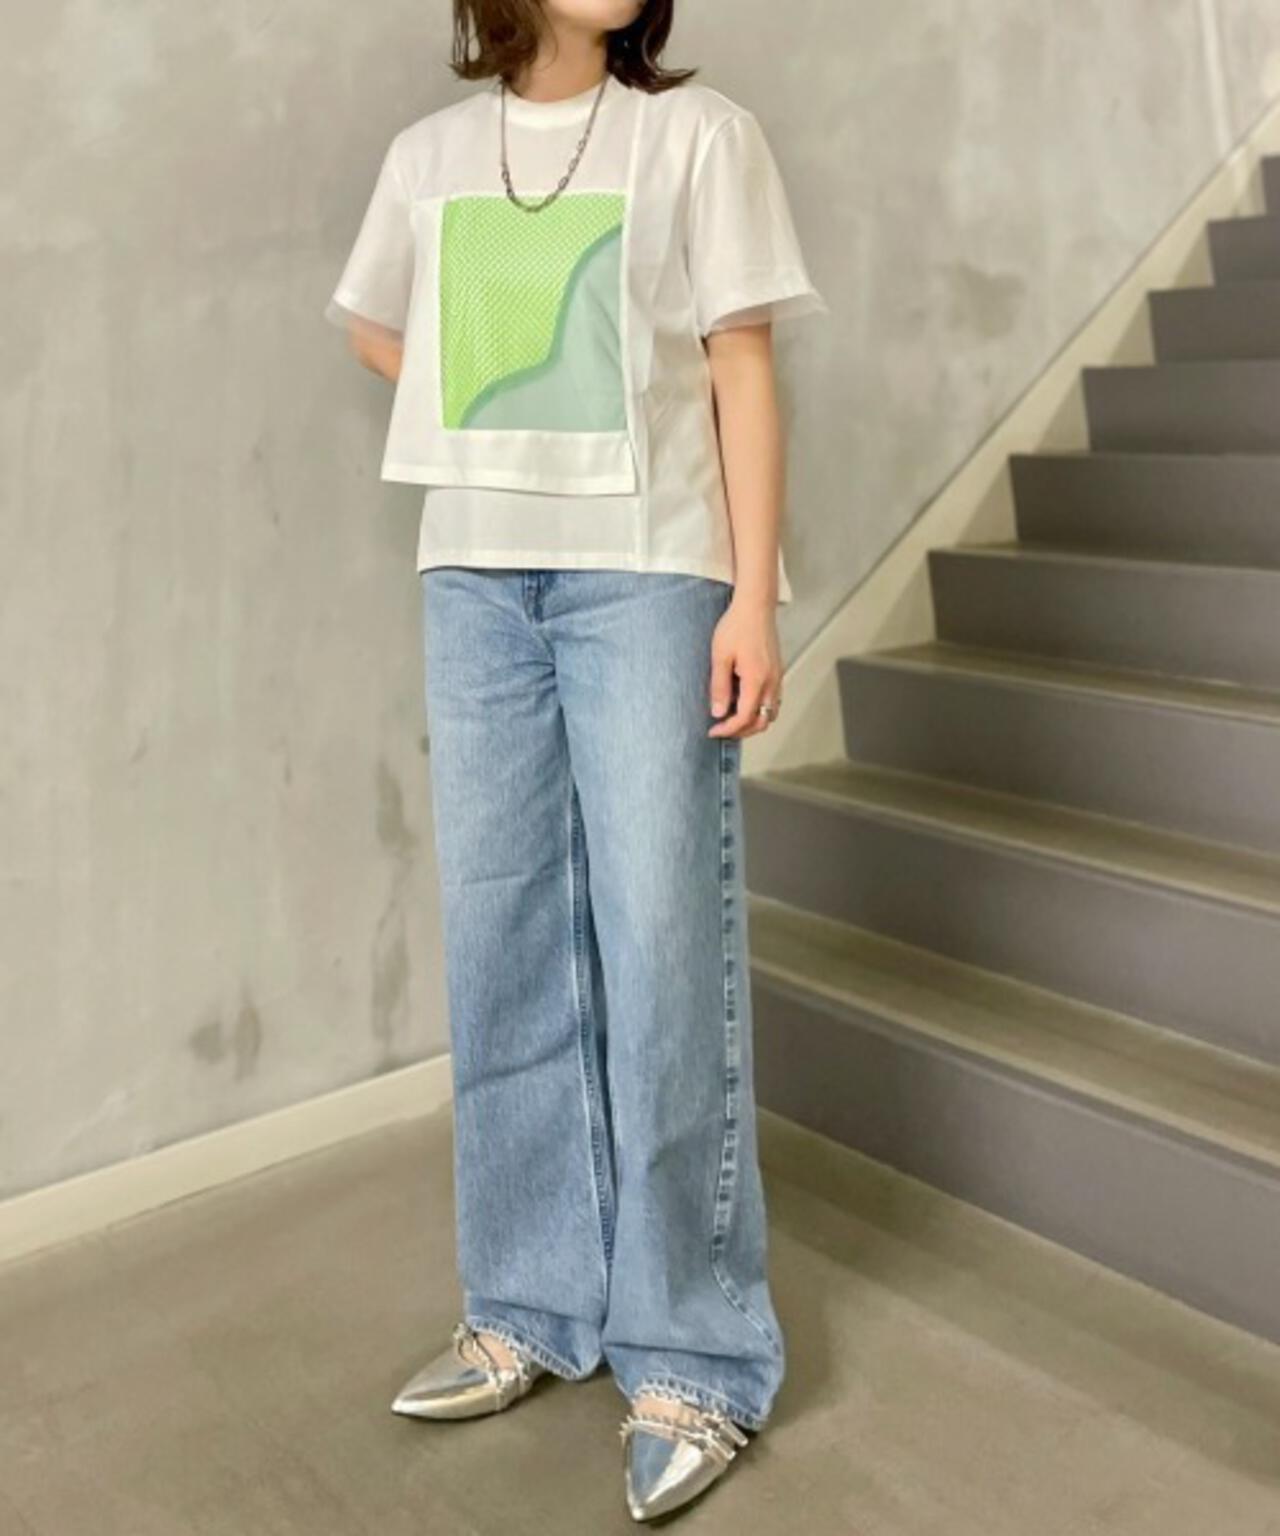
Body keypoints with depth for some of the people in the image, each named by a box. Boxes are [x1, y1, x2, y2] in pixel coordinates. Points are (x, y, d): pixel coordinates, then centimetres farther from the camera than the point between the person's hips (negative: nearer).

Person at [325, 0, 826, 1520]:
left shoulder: (698, 132, 3)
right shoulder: (429, 155, 12)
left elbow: (742, 374, -2)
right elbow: (376, 330, 27)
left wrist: (753, 600, -9)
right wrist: (495, 431, 13)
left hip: (649, 574, -4)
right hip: (476, 577, 4)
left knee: (663, 953, -5)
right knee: (503, 948, 6)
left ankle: (691, 1355, 7)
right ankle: (530, 1306, 21)